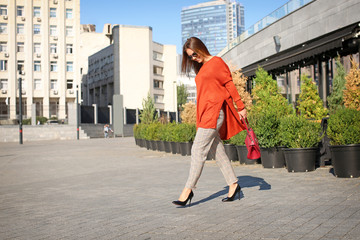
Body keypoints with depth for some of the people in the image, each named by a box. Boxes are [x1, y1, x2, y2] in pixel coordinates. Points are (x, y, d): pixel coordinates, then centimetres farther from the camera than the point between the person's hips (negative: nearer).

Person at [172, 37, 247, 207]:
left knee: (198, 150, -11)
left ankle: (188, 189, -9)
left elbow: (230, 85, -6)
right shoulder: (201, 68, 21)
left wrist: (241, 107, -8)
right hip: (205, 113, 9)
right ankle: (233, 185, 16)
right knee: (217, 151, 9)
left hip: (214, 111, -9)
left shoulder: (217, 62, -3)